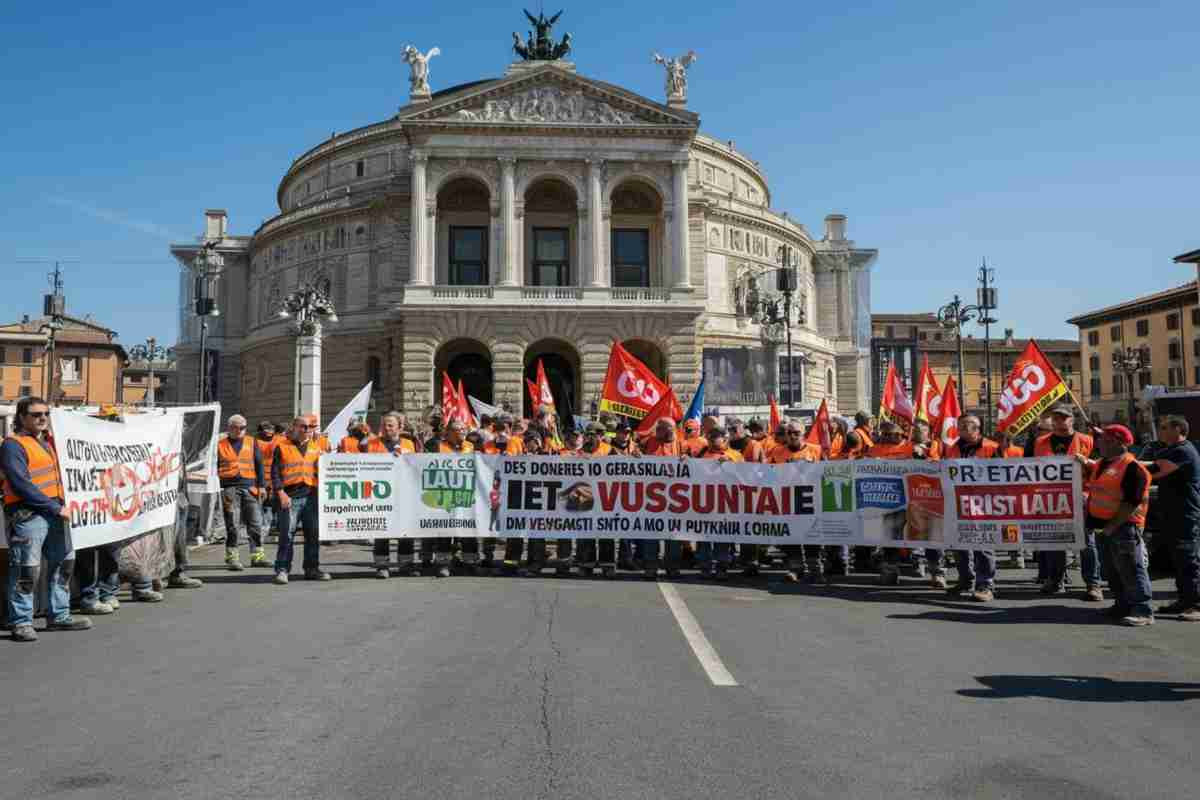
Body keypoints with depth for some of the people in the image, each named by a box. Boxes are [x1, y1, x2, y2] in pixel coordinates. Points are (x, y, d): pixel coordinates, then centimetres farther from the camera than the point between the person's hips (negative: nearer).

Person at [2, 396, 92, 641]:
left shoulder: (47, 440, 17)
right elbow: (22, 485, -18)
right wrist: (55, 507, -18)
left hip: (55, 511, 9)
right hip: (27, 514, -9)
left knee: (63, 563, 14)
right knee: (26, 570, -5)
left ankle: (59, 616, 25)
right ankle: (21, 623, 5)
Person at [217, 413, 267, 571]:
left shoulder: (251, 443, 12)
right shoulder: (221, 444, 8)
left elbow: (259, 464, 11)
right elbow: (215, 466, 10)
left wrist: (261, 485, 4)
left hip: (249, 486, 2)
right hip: (230, 488, -2)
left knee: (255, 522, 2)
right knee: (232, 525, -1)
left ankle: (257, 556, 10)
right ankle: (232, 558, 5)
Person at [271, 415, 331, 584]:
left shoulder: (316, 447, 17)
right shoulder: (283, 446, 6)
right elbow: (275, 472, 0)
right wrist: (281, 493, -9)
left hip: (311, 495, 4)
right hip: (290, 495, -4)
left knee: (313, 533, 7)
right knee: (287, 533, -7)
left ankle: (312, 568, 16)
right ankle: (282, 569, 0)